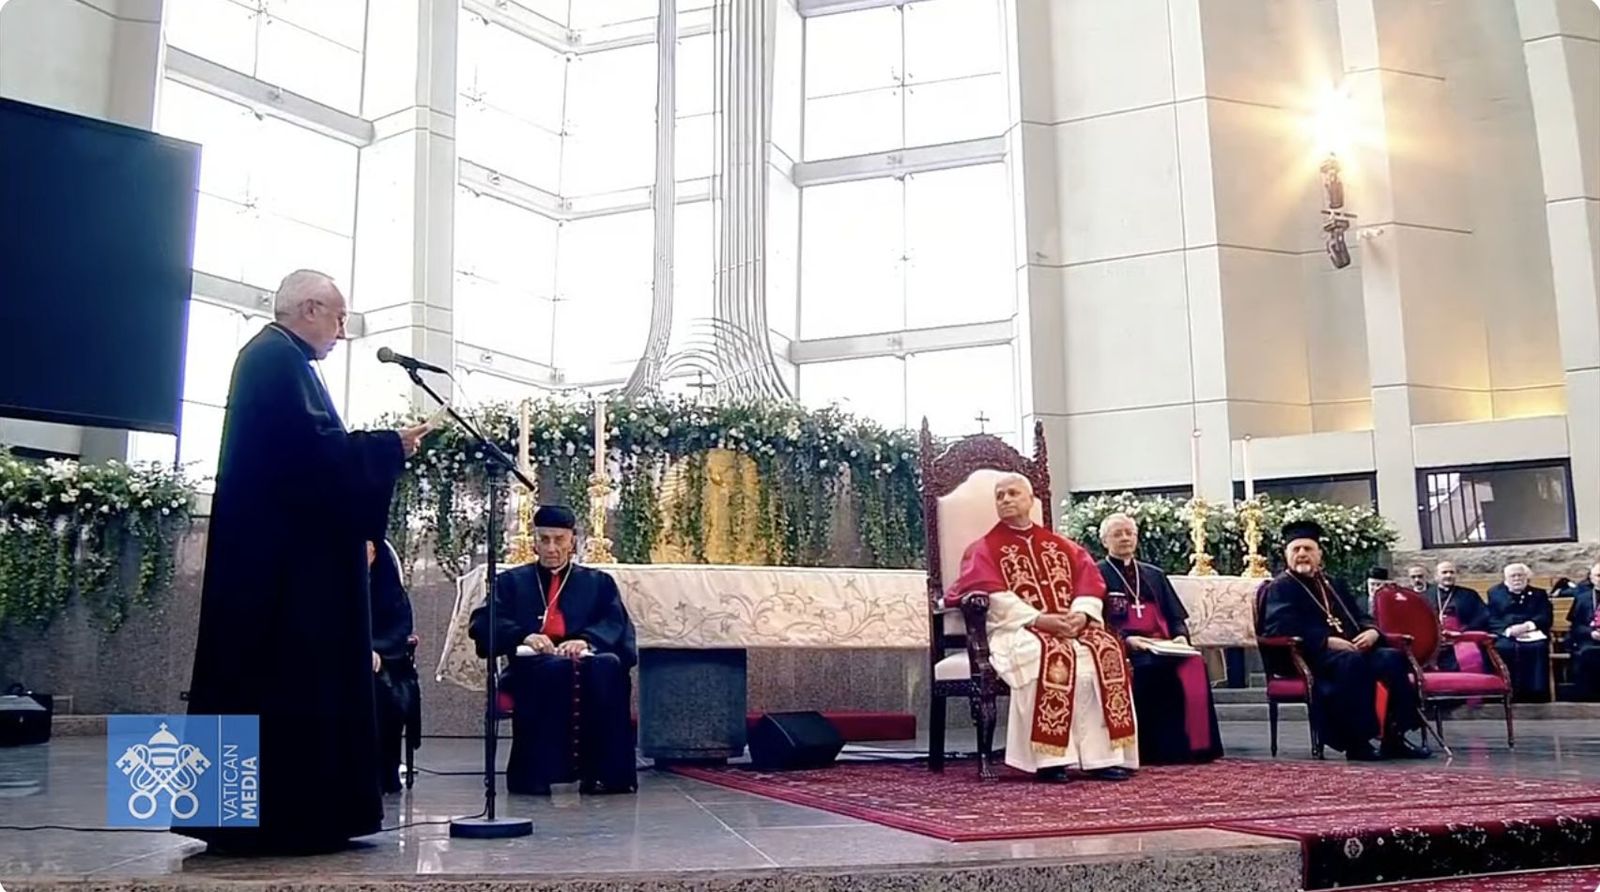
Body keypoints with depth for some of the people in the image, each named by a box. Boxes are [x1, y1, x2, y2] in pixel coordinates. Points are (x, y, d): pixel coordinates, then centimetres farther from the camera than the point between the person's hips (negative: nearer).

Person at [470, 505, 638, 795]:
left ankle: (608, 772, -32)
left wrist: (586, 640, -18)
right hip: (532, 668, -1)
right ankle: (537, 771, -35)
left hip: (585, 662, 1)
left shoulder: (599, 582, 22)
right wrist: (523, 636, -15)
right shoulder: (511, 581, 22)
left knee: (608, 665, -34)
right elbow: (484, 623, 5)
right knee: (554, 668, -36)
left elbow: (615, 622, 5)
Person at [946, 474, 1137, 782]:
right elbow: (992, 596, -7)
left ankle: (1102, 755, -24)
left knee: (1106, 647, -26)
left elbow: (1090, 580, 9)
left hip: (1071, 627, 4)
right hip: (1017, 629, -4)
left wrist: (1081, 614, -13)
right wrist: (1037, 620, -20)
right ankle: (1049, 758, -35)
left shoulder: (1062, 546, 22)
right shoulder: (985, 549, 10)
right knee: (1052, 653, -37)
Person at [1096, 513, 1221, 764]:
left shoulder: (1155, 576, 24)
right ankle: (1165, 749, -29)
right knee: (1156, 668, -35)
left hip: (1161, 646, 5)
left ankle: (1196, 745, -22)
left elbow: (1176, 616, 18)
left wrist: (1181, 636, -4)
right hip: (1122, 649, -4)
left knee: (1194, 665, -26)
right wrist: (1126, 639, -19)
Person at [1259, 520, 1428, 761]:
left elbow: (1360, 616, 25)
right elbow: (1280, 628, -13)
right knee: (1352, 661, -36)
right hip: (1311, 656, -7)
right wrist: (1327, 641, -22)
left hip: (1352, 650, 7)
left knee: (1392, 658, -20)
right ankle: (1356, 741, -33)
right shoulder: (1280, 588, 3)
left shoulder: (1333, 584, 27)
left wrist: (1371, 631, -1)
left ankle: (1393, 737, -18)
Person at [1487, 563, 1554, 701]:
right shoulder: (1495, 593, 17)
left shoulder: (1539, 594, 21)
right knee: (1502, 648, -33)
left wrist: (1527, 625, -16)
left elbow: (1546, 617, 4)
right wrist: (1509, 630, -17)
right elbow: (1491, 620, 4)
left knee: (1538, 647, -32)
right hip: (1505, 636, -1)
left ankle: (1536, 694, -29)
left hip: (1533, 635, 1)